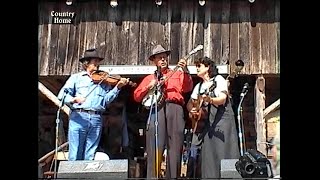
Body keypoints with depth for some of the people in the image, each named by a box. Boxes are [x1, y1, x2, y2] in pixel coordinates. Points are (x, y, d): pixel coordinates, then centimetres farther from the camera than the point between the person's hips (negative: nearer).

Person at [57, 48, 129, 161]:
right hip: (78, 117, -2)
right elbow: (62, 94, 2)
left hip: (96, 119, 2)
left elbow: (107, 99, 6)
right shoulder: (76, 78, 13)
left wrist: (117, 87, -7)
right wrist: (73, 99, -18)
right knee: (75, 155, -4)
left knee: (90, 157, 2)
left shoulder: (103, 81, 19)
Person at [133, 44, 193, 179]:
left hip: (175, 108, 0)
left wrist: (185, 71, -14)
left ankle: (172, 176, -3)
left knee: (175, 146, -5)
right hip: (156, 109, 0)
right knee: (154, 147, -10)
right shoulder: (149, 78, 25)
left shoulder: (177, 73, 21)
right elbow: (136, 96, 17)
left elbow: (187, 88, 2)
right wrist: (150, 86, 2)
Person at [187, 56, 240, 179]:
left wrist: (210, 100, -33)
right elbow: (190, 103, 16)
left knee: (223, 151, -11)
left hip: (222, 119, -6)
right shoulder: (199, 86, 18)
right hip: (207, 122, 6)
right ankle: (210, 175, 2)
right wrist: (191, 110, -7)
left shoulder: (218, 79, -1)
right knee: (208, 153, 0)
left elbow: (223, 99, -14)